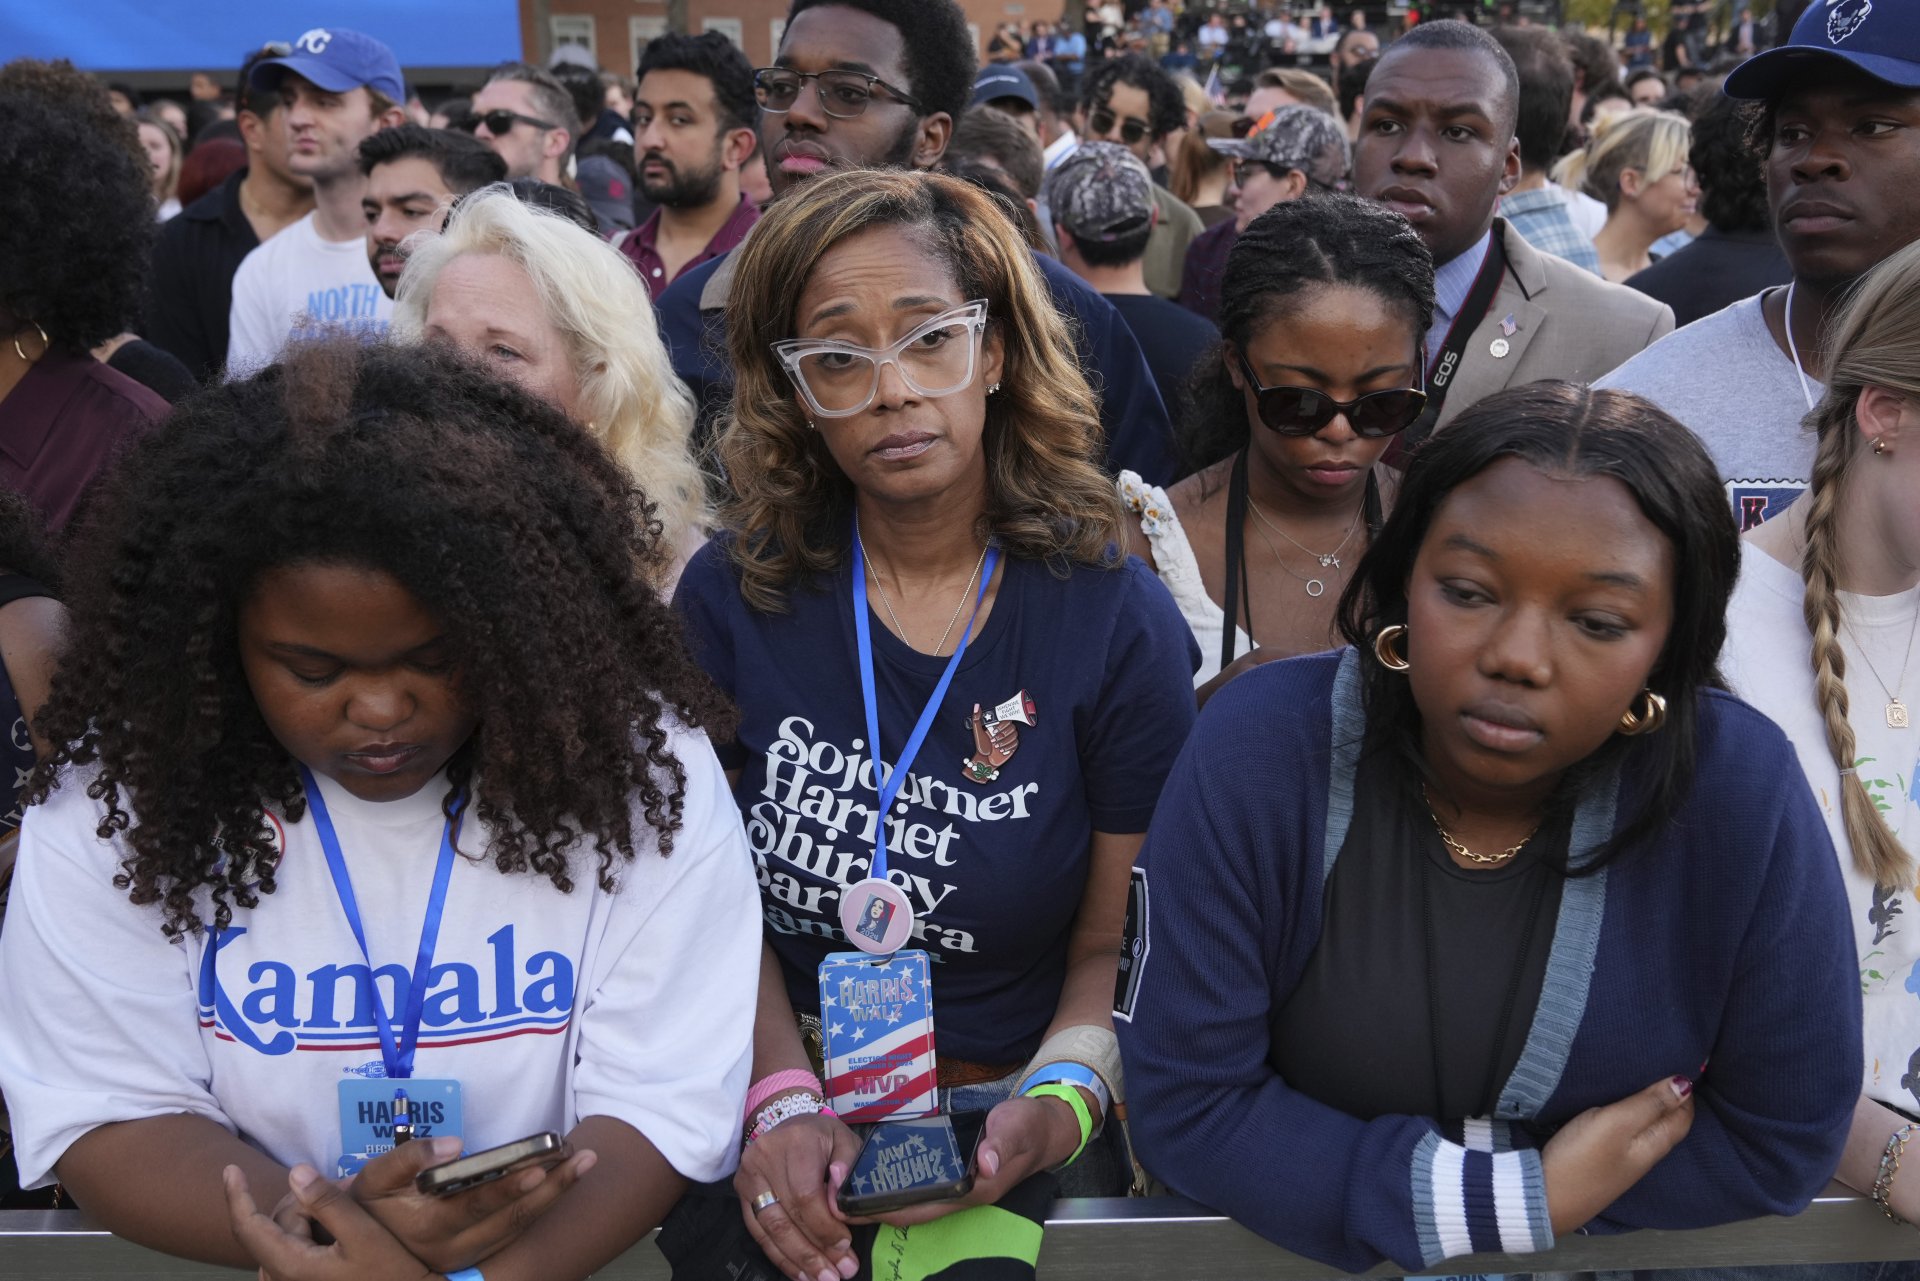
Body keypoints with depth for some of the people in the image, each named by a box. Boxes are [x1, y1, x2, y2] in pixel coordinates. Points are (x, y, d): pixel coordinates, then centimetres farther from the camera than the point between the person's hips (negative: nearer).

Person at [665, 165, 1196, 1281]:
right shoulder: (734, 597, -2)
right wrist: (784, 1100, -12)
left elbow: (1119, 941, -1)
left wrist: (1061, 1095, -19)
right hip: (778, 1115, 1)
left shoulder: (1115, 622, -6)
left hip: (1004, 1120, -1)